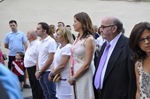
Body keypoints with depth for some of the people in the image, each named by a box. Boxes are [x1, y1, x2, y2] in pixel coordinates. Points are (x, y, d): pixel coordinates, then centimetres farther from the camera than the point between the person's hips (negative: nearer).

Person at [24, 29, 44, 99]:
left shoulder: (38, 44, -18)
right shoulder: (30, 44, 16)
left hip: (35, 69, -10)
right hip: (29, 69, 10)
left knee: (38, 89, -4)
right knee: (33, 87, 18)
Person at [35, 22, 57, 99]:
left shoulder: (51, 41, -12)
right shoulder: (41, 42, 14)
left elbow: (50, 60, -16)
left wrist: (40, 72, -11)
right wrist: (37, 70, 2)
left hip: (47, 72, -8)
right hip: (41, 73, 8)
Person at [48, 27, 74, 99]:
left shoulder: (68, 47, -18)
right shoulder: (59, 46, 11)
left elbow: (61, 65, -20)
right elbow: (55, 61, 12)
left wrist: (52, 74, -9)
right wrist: (52, 72, -3)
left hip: (65, 79, -9)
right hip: (59, 78, 9)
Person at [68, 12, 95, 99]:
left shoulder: (89, 39, -15)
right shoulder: (77, 38, 9)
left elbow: (86, 64, -18)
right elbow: (72, 58, 10)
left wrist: (73, 78, -11)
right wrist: (70, 75, -2)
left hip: (84, 75, -7)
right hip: (75, 74, 7)